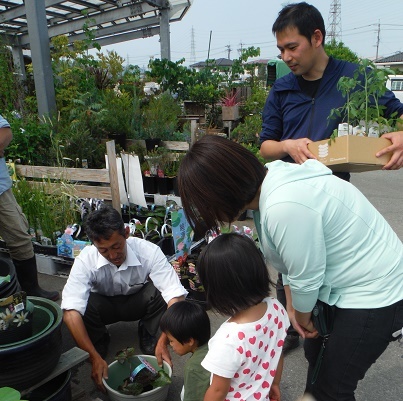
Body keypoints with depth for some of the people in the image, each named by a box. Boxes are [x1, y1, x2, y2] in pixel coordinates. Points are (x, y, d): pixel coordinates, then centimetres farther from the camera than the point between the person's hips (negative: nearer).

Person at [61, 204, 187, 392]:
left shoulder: (148, 251, -32)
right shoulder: (85, 260, -32)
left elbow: (175, 295, -37)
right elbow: (71, 312, -38)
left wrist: (164, 341, -47)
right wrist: (95, 358, -43)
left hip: (138, 302, 0)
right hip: (104, 305, 1)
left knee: (160, 291, -33)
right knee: (84, 305, -33)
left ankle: (147, 333, -2)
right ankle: (99, 340, 1)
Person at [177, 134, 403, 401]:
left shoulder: (283, 208, -35)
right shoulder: (270, 181, -6)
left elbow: (306, 279, -23)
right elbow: (291, 259, 3)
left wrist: (303, 317, -4)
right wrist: (292, 307, 4)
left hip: (373, 295, -9)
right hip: (344, 286, 9)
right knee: (316, 354, 25)